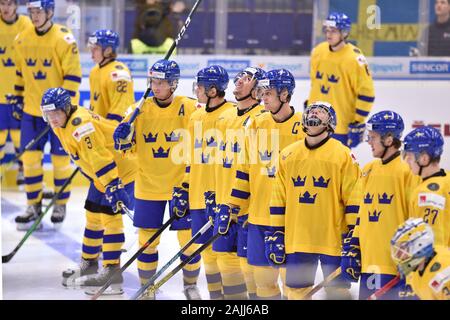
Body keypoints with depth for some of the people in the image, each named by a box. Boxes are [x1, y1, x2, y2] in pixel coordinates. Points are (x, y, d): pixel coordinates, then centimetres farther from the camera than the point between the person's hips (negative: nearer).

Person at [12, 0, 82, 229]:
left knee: (61, 158, 4)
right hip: (32, 109, 5)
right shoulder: (22, 40, 4)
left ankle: (60, 205, 18)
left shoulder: (64, 39, -12)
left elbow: (73, 75, -13)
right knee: (30, 157, 3)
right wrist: (18, 98, 15)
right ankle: (34, 206, 13)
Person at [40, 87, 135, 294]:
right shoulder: (61, 125, 4)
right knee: (94, 215, 16)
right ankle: (89, 263, 28)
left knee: (109, 217, -12)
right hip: (102, 175, 10)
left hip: (121, 170, -10)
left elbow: (101, 158, -32)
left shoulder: (81, 124, -28)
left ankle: (112, 270, -10)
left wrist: (113, 186, -34)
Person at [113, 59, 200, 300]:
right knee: (147, 238, 6)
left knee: (188, 237, 2)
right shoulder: (140, 110, -1)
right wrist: (124, 138, -14)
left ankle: (191, 284, 24)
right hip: (148, 186, 2)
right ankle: (147, 287, 21)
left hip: (182, 185, -2)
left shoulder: (189, 108, -9)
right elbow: (131, 149, 6)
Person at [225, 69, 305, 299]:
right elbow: (245, 167, 13)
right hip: (258, 214, 5)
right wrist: (235, 204, 9)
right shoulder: (256, 125, 7)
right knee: (262, 271, 10)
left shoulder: (303, 127, -7)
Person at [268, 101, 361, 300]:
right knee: (296, 291, 8)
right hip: (297, 239, 4)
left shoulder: (343, 155, -3)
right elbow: (278, 199, 12)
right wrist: (275, 235, 9)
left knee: (338, 293, 1)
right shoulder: (288, 155, 9)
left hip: (333, 239, -4)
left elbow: (354, 200, -4)